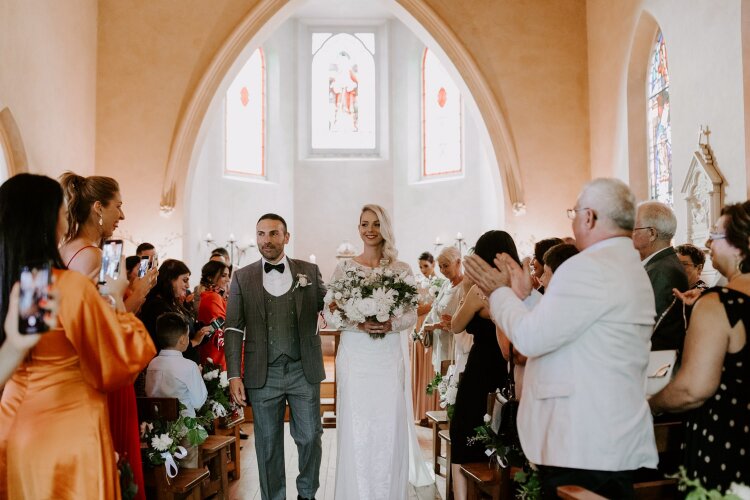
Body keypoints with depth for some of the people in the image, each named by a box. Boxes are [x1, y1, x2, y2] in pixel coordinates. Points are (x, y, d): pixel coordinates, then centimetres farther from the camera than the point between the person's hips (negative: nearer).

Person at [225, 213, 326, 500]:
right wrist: (234, 375, -5)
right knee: (268, 444, 8)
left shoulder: (309, 271, 7)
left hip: (304, 370, 1)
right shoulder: (242, 277, 5)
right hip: (263, 375, 0)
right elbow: (233, 329, 3)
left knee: (310, 437, 7)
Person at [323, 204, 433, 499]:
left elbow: (411, 315, 3)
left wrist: (390, 325, -18)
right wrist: (359, 324, -16)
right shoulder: (343, 268, 4)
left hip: (390, 357, 1)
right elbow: (329, 313, 1)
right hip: (354, 356, 0)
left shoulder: (402, 270, 5)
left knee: (390, 428, 2)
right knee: (356, 428, 1)